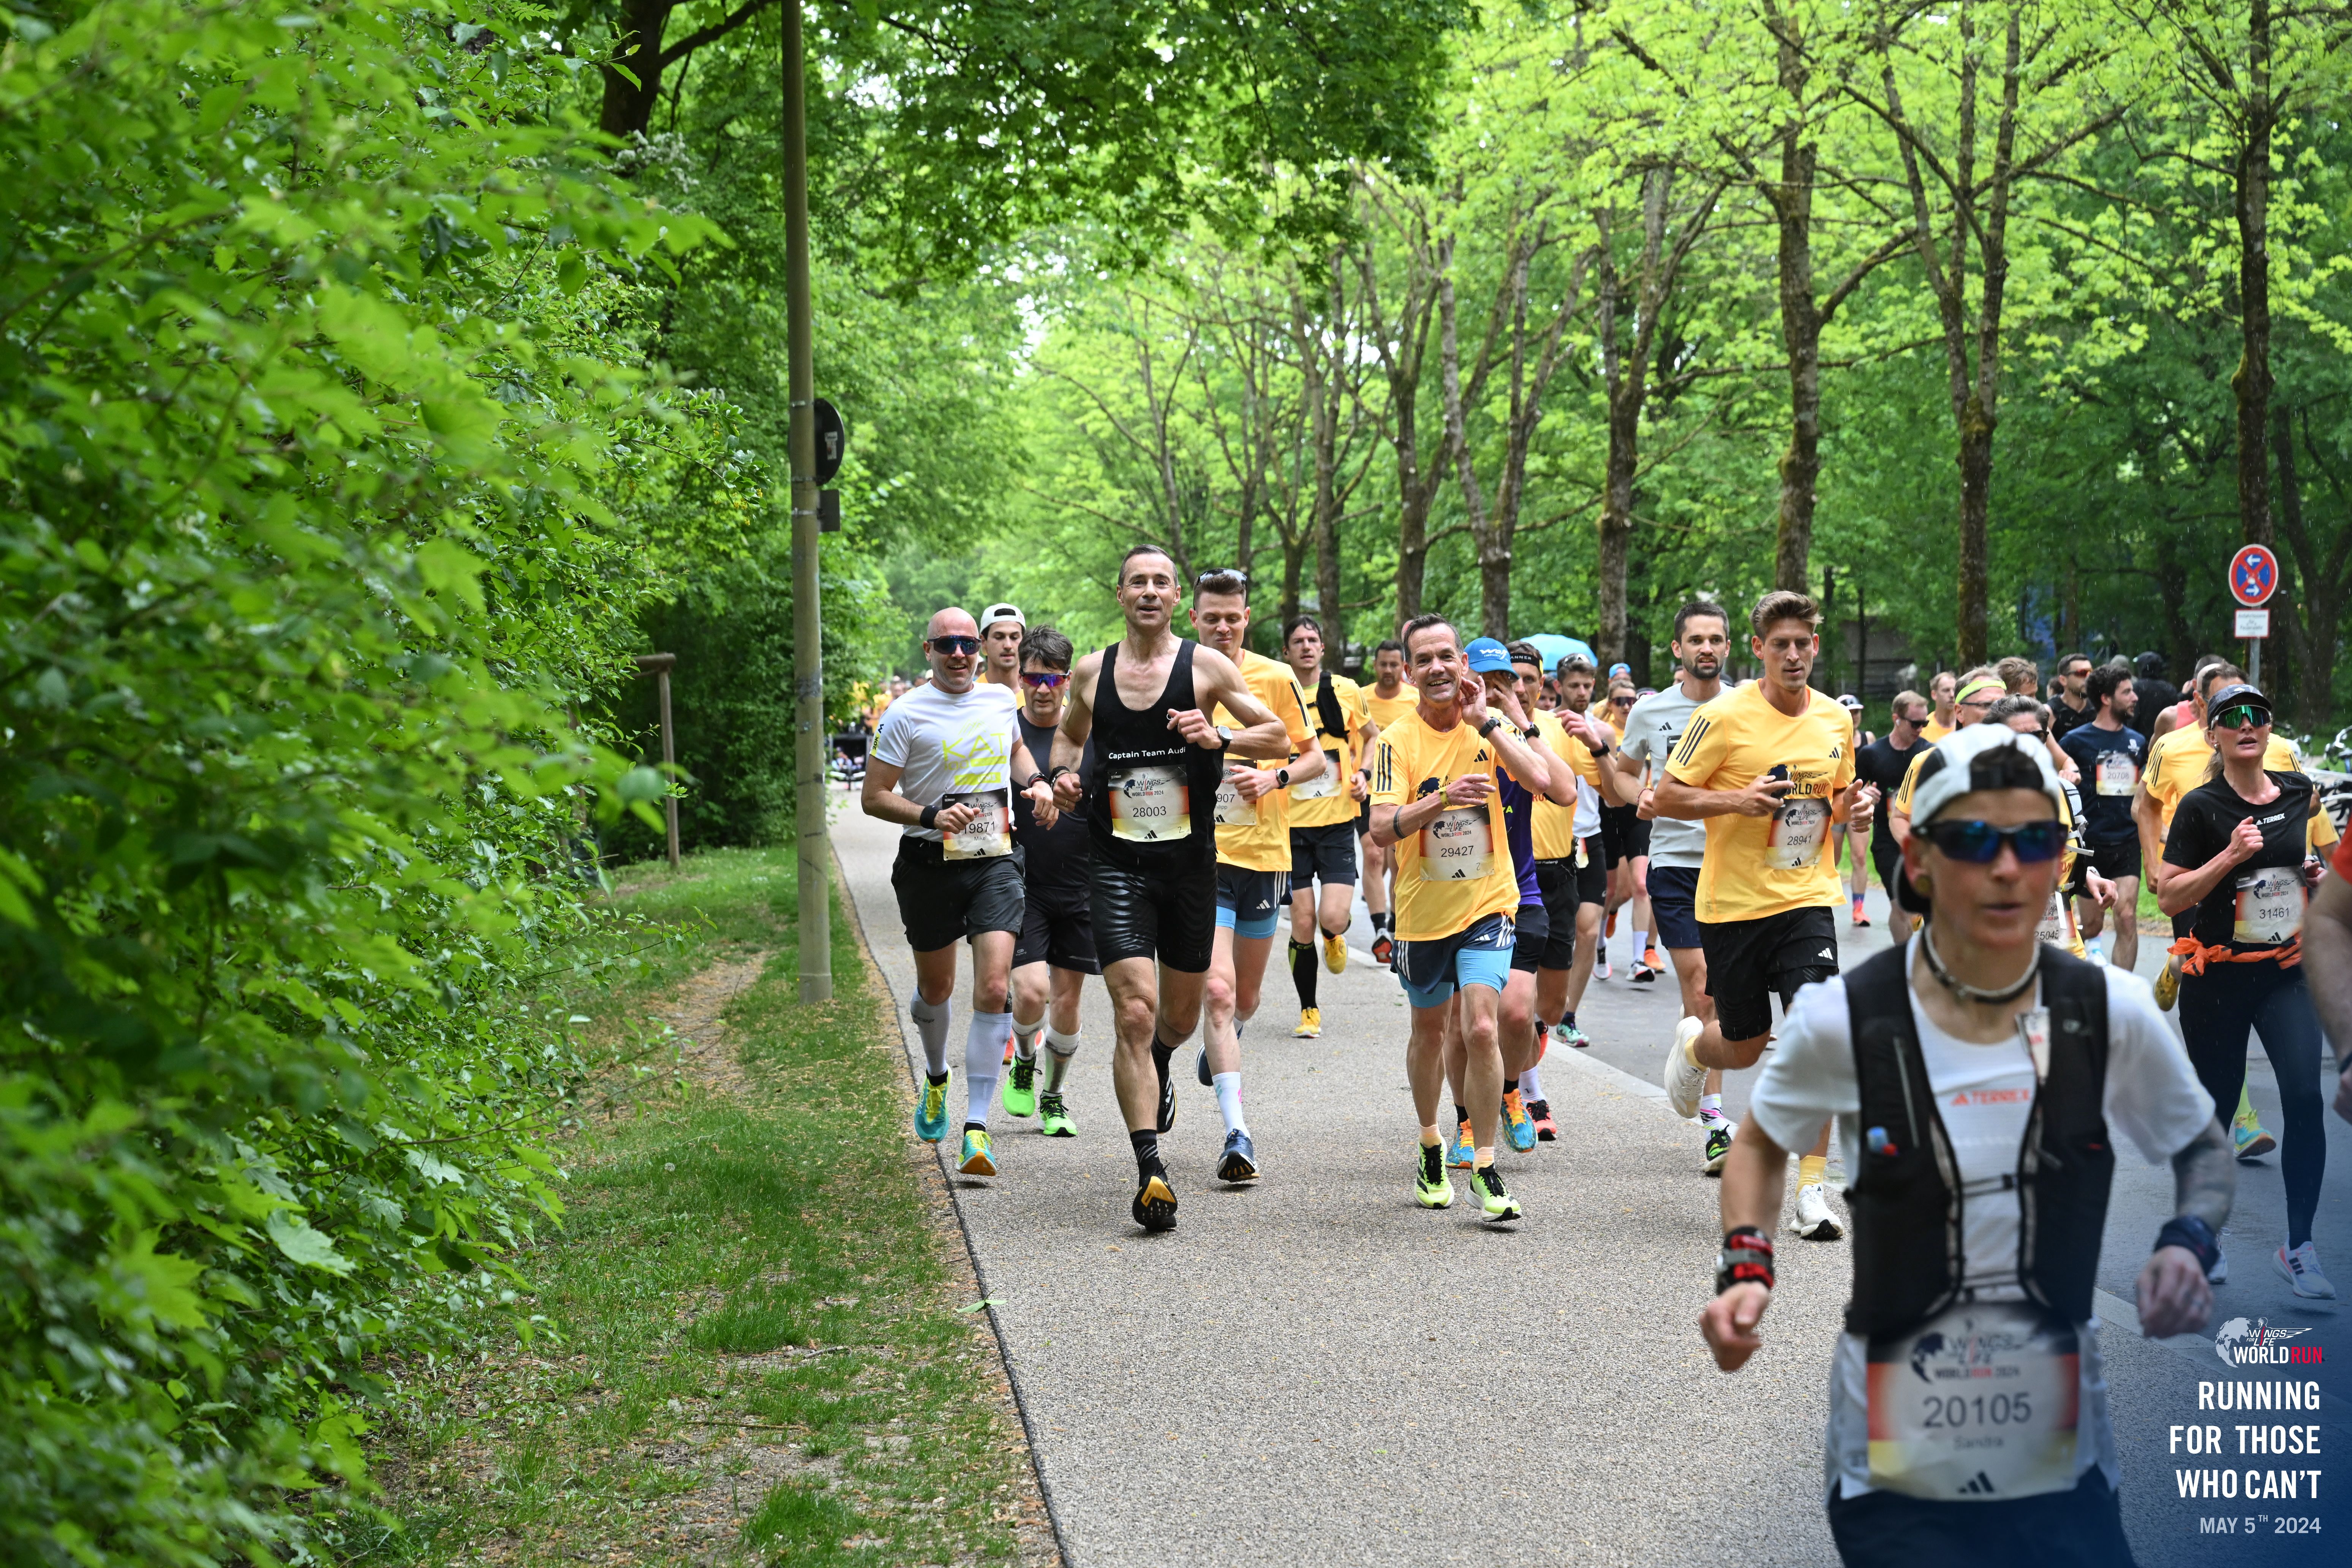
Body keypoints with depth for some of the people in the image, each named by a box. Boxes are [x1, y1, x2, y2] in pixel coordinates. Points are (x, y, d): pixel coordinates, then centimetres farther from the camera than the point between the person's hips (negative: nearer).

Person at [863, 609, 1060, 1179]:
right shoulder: (906, 714, -7)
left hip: (996, 861, 2)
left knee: (994, 988, -14)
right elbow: (874, 796, -8)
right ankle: (936, 1078, 47)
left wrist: (1035, 781, 8)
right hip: (929, 865, -2)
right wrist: (930, 816, -24)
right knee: (936, 988, 15)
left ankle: (977, 1128, -13)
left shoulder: (1001, 700, 6)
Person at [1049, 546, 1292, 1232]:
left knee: (1180, 1016, 15)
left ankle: (1158, 1071, 52)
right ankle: (1150, 1170, -14)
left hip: (1189, 862, 1)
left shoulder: (1205, 666, -2)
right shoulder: (1091, 671, 4)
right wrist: (1065, 775, 1)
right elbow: (1069, 735, 23)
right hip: (1116, 863, -1)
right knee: (1135, 1013, -14)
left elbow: (1280, 739, 0)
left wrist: (1218, 737, -18)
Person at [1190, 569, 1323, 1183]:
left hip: (1263, 854, 2)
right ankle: (1237, 1133, -17)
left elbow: (1316, 758, 2)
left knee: (1244, 998, 15)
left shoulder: (1275, 678, -2)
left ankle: (1220, 1042, 51)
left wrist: (1274, 778, -15)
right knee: (1217, 990, -16)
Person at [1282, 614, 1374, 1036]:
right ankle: (1308, 1011, 17)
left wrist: (1365, 774, 2)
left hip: (1338, 819, 0)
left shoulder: (1346, 692, 1)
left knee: (1333, 918, -14)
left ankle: (1334, 938, 24)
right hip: (1292, 824, 0)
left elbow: (1372, 737, 18)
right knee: (1303, 926, -2)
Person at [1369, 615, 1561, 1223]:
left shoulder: (1490, 725, -3)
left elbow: (1541, 777, -19)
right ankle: (1431, 1147, 40)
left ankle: (1485, 1170, -6)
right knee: (1430, 1031, 17)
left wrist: (1484, 721, -20)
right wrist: (1443, 798, -34)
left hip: (1487, 905, -1)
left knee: (1480, 1030, -16)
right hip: (1422, 912, 1)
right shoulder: (1399, 740, -9)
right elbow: (1381, 828, -20)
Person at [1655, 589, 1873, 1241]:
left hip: (1807, 900, 2)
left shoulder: (1836, 719, 5)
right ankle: (1691, 1045, 47)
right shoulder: (1725, 716, -9)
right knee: (1746, 1047, 9)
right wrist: (1737, 800, -22)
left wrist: (1853, 807, -2)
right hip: (1733, 904, -2)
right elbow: (1666, 798, -7)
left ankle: (1812, 1188, -5)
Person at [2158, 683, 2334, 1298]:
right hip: (2218, 976, -2)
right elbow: (2168, 897, -11)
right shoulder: (2202, 806, -9)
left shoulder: (2299, 790, 2)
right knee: (2217, 1108, 7)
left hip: (2284, 971, 3)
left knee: (2304, 1096, -14)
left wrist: (2313, 872, 8)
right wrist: (2230, 856, -21)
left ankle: (2298, 1246, -8)